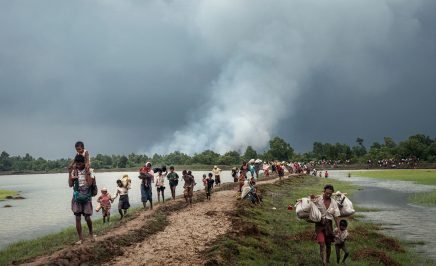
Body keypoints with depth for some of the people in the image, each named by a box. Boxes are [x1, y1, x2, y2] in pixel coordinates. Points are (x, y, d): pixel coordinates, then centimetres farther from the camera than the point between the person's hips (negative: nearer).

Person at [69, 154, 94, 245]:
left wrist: (87, 172, -18)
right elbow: (70, 184, -5)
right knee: (78, 218, -1)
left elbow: (89, 184, -15)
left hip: (86, 197, -2)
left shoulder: (88, 171, -4)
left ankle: (91, 233, 28)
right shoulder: (73, 171, 1)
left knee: (87, 218, 0)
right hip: (77, 197, 2)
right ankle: (80, 238, 8)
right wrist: (70, 173, -12)